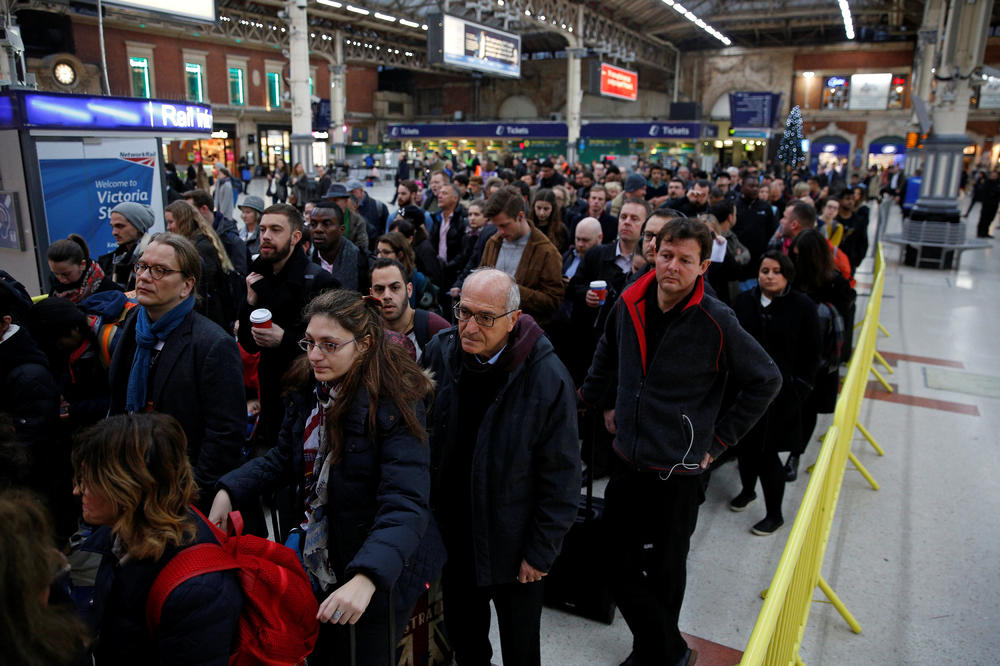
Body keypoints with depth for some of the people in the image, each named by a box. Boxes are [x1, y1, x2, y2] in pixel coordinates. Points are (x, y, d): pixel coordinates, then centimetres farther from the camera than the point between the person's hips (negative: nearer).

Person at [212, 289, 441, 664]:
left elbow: (405, 505, -33)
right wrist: (230, 491, -6)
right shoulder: (309, 389, -3)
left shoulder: (394, 405, -25)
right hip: (316, 569, 7)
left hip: (376, 579, -6)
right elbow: (283, 458, 9)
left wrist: (366, 578, -46)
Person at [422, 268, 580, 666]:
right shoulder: (440, 352, -10)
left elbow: (561, 476, -15)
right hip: (452, 534, 4)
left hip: (511, 542, -3)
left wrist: (541, 551, -12)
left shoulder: (547, 378, -23)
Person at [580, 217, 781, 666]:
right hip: (627, 460, 5)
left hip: (678, 471, -4)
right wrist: (606, 403, 16)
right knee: (620, 567, 11)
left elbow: (767, 380, -4)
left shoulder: (715, 321, -15)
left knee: (665, 574, 10)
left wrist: (719, 438, -4)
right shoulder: (629, 304, -2)